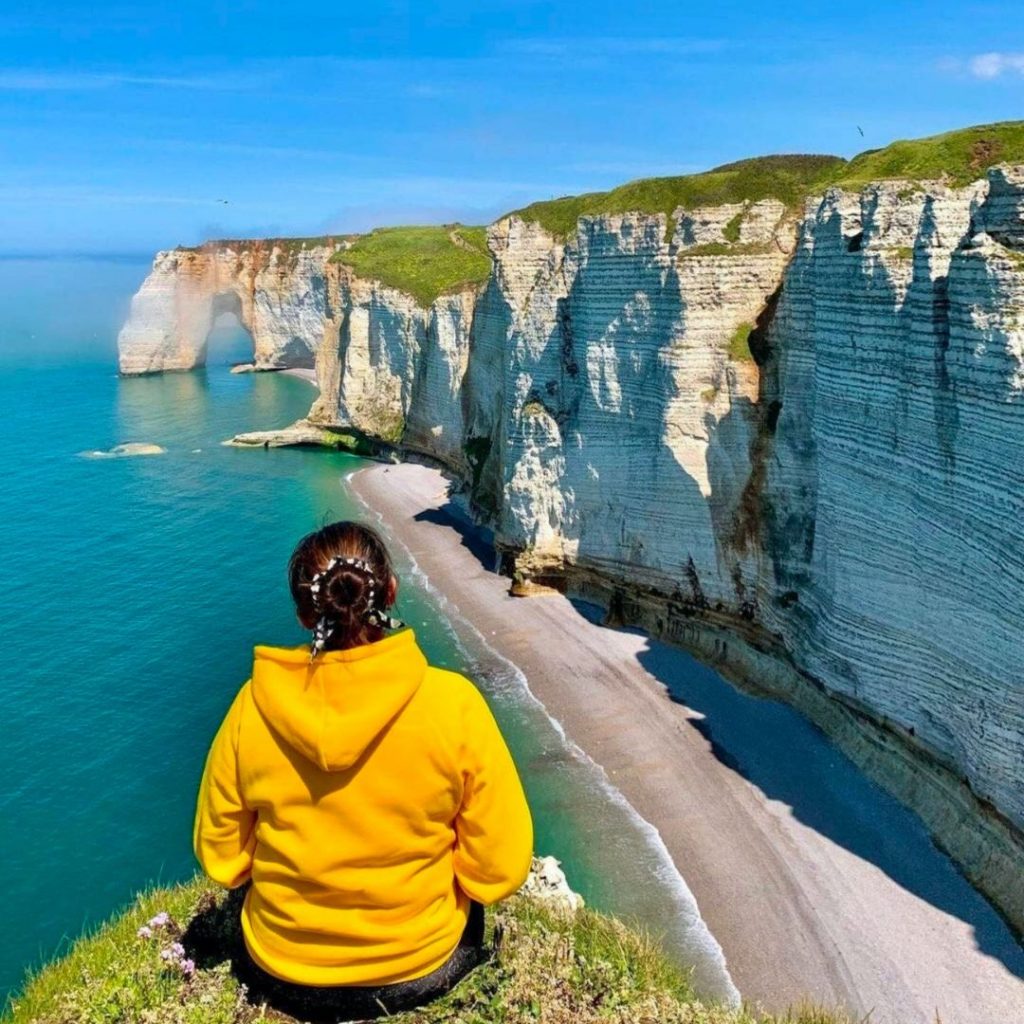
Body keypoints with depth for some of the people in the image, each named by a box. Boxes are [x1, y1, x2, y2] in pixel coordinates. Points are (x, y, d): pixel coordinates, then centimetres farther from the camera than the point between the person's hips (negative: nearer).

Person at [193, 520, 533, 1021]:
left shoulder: (254, 706, -19)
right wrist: (419, 880, 3)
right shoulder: (453, 703, -24)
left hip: (282, 975, 2)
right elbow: (501, 868, -16)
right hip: (422, 967, -1)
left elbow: (219, 857, -5)